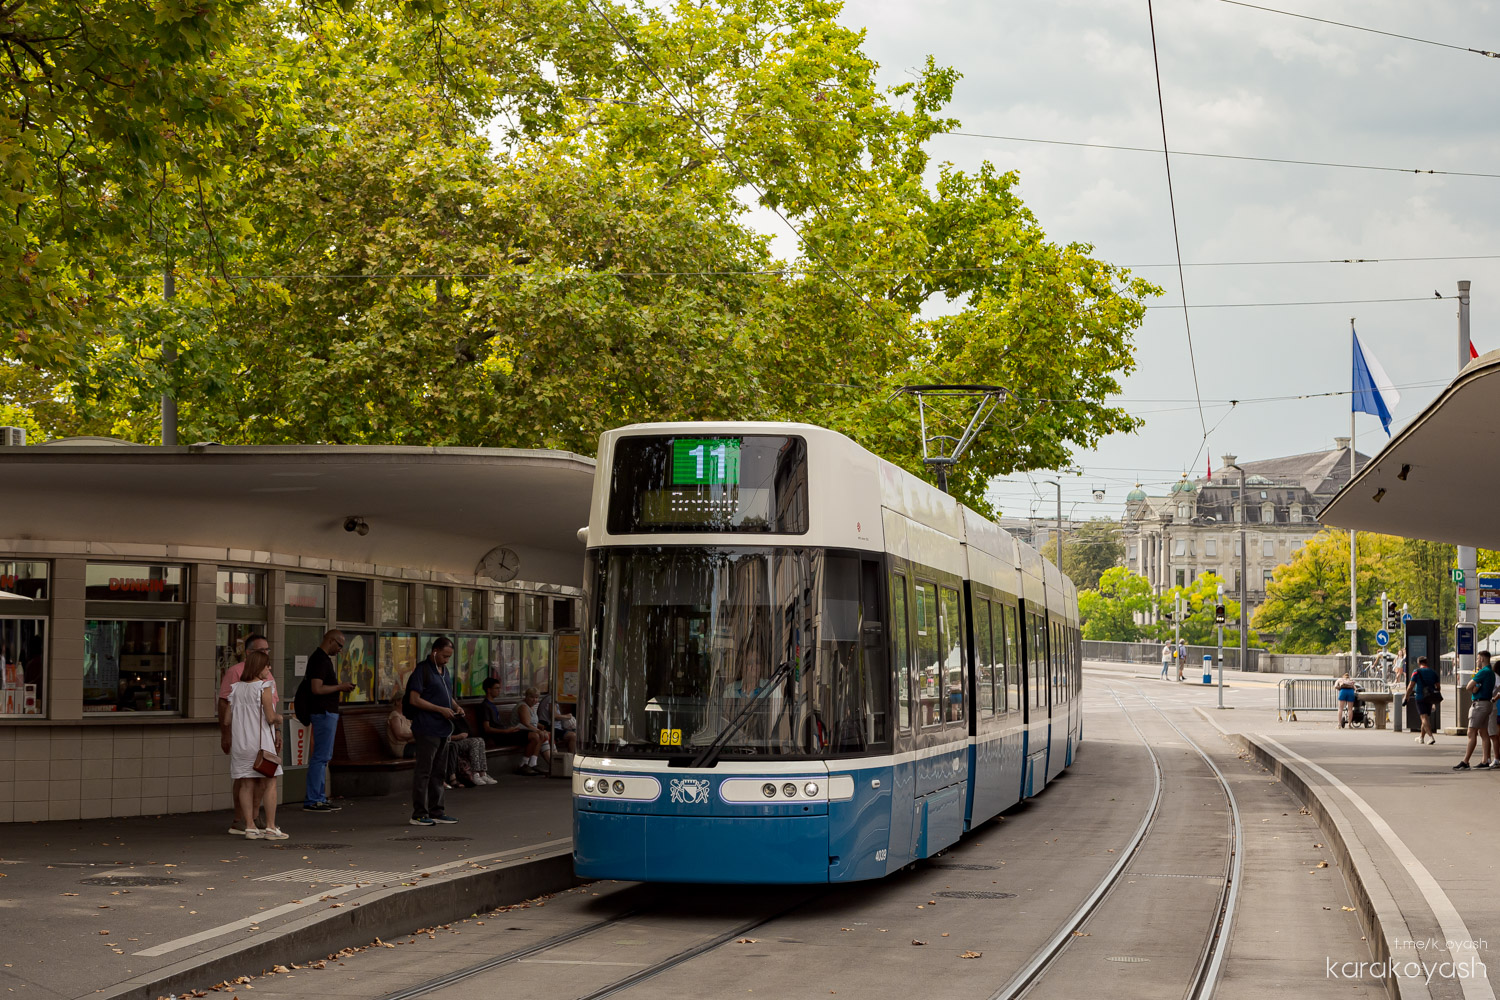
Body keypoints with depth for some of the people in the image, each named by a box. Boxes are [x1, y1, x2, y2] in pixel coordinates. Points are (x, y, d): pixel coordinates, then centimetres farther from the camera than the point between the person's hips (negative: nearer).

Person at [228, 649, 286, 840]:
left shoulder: (235, 689, 6)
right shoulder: (264, 687, -10)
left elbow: (228, 719, 7)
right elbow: (270, 717, -14)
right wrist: (279, 718, 7)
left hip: (240, 743, 5)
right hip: (261, 741, -5)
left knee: (247, 784, 7)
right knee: (270, 783, 4)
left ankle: (250, 827, 6)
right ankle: (270, 827, 2)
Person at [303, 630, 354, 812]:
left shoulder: (322, 658, 17)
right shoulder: (320, 660, -16)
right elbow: (317, 688, -24)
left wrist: (340, 687, 12)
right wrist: (340, 687, -14)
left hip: (327, 713, 11)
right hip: (324, 713, -11)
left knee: (323, 756, 13)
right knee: (320, 757, -8)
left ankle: (320, 798, 17)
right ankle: (312, 801, -7)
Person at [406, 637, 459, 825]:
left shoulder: (443, 671, 17)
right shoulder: (422, 670, -11)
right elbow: (414, 699, -16)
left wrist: (455, 707, 10)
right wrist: (440, 709, -17)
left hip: (442, 729, 9)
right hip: (427, 729, -9)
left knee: (437, 772, 12)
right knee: (423, 771, -6)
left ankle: (436, 811, 18)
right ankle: (419, 814, -4)